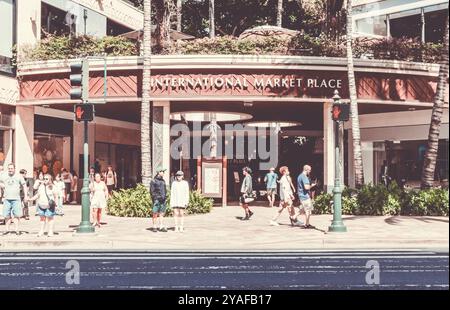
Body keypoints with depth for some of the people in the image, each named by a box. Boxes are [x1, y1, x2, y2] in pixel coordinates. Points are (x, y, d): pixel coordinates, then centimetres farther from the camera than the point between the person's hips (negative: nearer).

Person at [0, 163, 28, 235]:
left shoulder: (19, 176, 5)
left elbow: (24, 186, 7)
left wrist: (25, 196, 2)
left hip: (16, 199, -2)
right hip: (7, 199, 2)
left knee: (16, 214, -7)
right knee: (7, 215, 2)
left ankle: (16, 229, -4)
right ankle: (7, 229, 11)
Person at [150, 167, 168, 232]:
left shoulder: (163, 181, 17)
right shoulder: (154, 181, -3)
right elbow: (152, 191, -6)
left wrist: (165, 196, 11)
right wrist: (157, 197, -14)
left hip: (163, 199, 6)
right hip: (157, 199, -6)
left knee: (162, 213, 4)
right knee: (155, 214, -3)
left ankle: (161, 227, 5)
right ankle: (154, 227, 2)